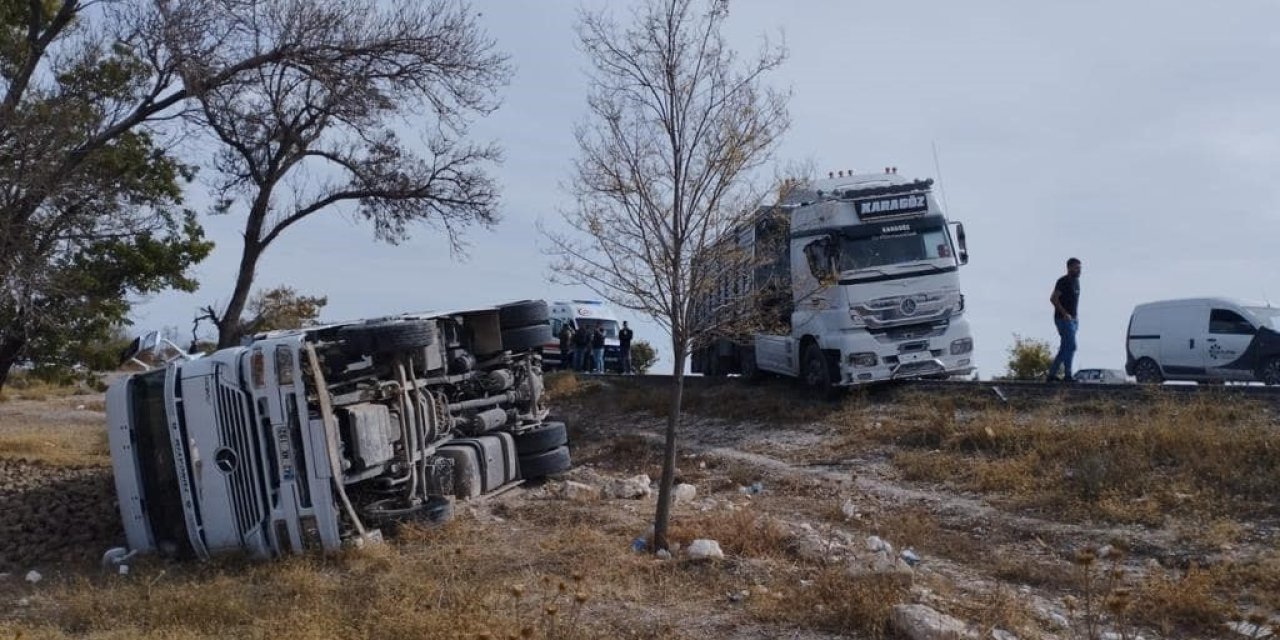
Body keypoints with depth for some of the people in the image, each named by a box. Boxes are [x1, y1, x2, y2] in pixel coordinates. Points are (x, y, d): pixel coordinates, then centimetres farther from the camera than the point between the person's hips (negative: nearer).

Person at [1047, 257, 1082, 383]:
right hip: (1063, 319, -9)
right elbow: (1053, 298, -19)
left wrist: (1076, 316, 14)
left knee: (1064, 349, 7)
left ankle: (1051, 375, 11)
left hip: (1073, 320, 9)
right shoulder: (1063, 281, -11)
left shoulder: (1076, 281, 16)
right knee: (1071, 346, -13)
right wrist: (1064, 313, -22)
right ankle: (1067, 376, -10)